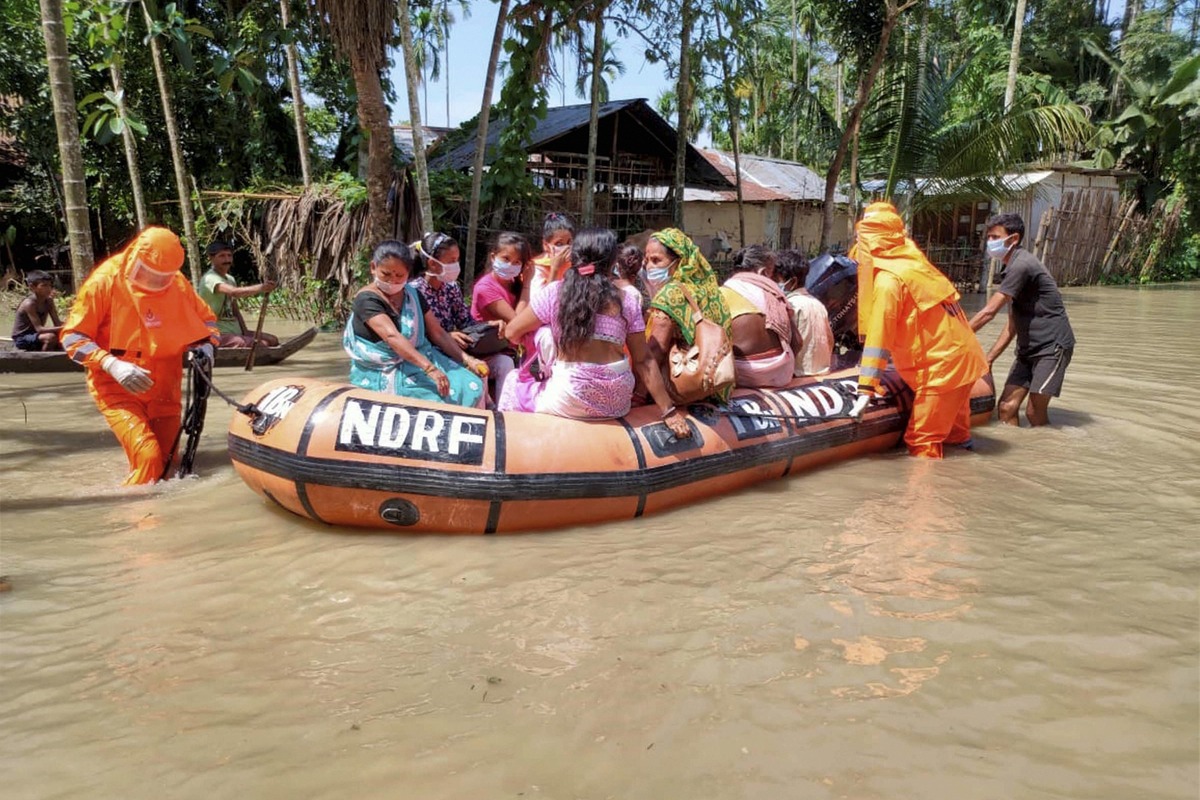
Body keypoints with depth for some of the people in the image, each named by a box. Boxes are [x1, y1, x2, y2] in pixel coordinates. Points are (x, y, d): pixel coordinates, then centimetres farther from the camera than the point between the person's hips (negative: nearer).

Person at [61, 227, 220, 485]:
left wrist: (205, 344, -6)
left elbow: (207, 319, 16)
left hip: (164, 389, 5)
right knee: (148, 457, -21)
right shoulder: (105, 281, -11)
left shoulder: (178, 282, -1)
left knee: (166, 463, 5)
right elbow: (72, 337, -8)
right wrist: (111, 364, -23)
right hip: (117, 388, -4)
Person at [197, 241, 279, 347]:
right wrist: (260, 288, -49)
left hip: (235, 330, 9)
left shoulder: (231, 279, 16)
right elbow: (234, 292, -34)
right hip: (218, 333, -9)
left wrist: (245, 332, 3)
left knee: (272, 340, -4)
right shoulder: (209, 278, -13)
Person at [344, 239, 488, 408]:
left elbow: (437, 333, 9)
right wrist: (429, 368, -39)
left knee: (473, 387, -12)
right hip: (387, 373, -6)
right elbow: (392, 336, -28)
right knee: (435, 404, -28)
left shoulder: (413, 294, 8)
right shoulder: (366, 299, -13)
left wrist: (466, 359, -6)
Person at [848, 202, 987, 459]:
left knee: (923, 443, -3)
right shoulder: (913, 262, 8)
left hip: (942, 364, -9)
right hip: (962, 355, 9)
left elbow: (879, 336, -20)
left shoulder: (888, 279, -17)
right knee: (953, 434, 22)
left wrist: (866, 389, -20)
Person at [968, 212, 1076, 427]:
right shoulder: (1010, 268, 13)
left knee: (1034, 413, -9)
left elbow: (989, 312, -21)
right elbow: (1013, 323, 14)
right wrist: (988, 359, 9)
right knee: (1006, 407, -1)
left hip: (1052, 345, -8)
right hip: (1028, 347, 9)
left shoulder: (1021, 265, -17)